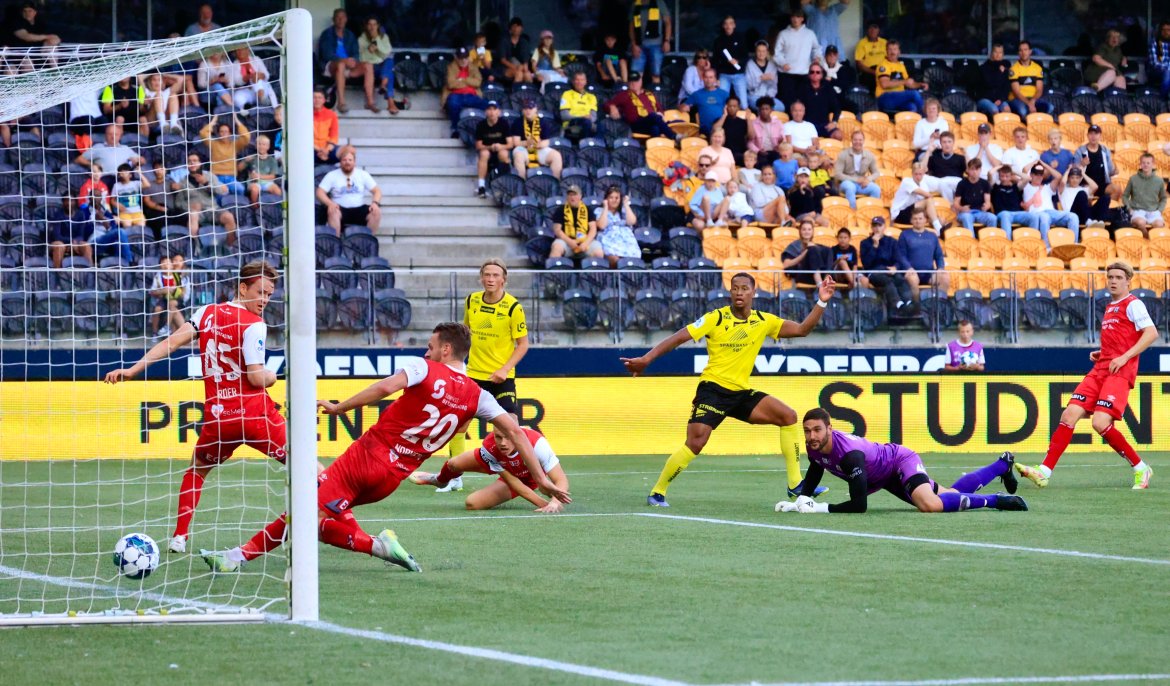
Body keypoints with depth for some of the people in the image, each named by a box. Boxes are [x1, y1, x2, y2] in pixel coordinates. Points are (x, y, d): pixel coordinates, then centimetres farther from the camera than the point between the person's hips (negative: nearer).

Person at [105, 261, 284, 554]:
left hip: (218, 417, 5)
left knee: (196, 470, 28)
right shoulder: (253, 325, -10)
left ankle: (179, 537, 19)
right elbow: (257, 378, -16)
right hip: (255, 414, -5)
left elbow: (172, 342, -2)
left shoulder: (207, 313, 6)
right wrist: (272, 376, 7)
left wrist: (132, 370, -3)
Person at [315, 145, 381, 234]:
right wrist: (330, 203, -24)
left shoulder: (363, 174, 12)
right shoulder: (332, 175, 5)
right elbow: (320, 193, -3)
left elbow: (376, 191, 9)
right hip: (341, 210, -2)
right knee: (332, 211, -36)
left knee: (376, 212, -25)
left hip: (359, 210, 2)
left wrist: (375, 203, -14)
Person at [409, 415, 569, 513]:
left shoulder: (536, 444, -48)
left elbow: (561, 480, -46)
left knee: (472, 503, -10)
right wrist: (542, 504, -39)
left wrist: (554, 502, -66)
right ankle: (439, 479, 58)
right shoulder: (489, 446, -39)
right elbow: (511, 481, -30)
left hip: (527, 479, -2)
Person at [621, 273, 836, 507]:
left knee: (788, 416, -4)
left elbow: (802, 330, 8)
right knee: (695, 444, -19)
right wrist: (646, 359, -22)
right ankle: (657, 492, -3)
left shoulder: (764, 321, 4)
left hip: (742, 393, 6)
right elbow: (679, 337, -14)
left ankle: (795, 484, 2)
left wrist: (821, 303, -4)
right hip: (713, 389, -6)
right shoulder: (716, 319, -10)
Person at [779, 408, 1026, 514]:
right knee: (951, 496, 20)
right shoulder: (814, 448, -16)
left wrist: (822, 508, -42)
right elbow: (812, 480, 4)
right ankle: (1003, 465, 43)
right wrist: (798, 502, -14)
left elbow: (859, 505, -40)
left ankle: (996, 500, -17)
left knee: (931, 505, -38)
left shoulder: (850, 453, -40)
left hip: (902, 461, -8)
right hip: (886, 478, 8)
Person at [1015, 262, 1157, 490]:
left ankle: (1141, 468, -3)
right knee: (1070, 415, -4)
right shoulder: (1110, 307, 23)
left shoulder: (1133, 304, -3)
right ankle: (1044, 472, -6)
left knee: (1101, 423, -20)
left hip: (1119, 372, -8)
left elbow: (1151, 333, -14)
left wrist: (1124, 357, -19)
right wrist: (1099, 353, 15)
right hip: (1100, 369, 8)